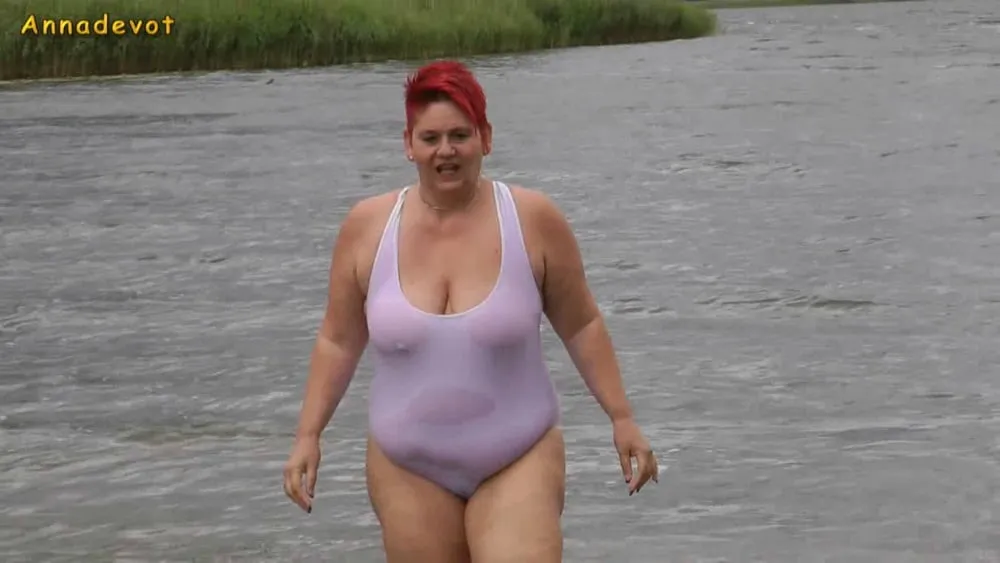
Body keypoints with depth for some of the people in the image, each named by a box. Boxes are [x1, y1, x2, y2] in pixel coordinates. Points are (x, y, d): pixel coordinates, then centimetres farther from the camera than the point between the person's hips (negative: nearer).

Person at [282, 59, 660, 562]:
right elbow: (339, 341, 7)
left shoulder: (533, 220, -6)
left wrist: (621, 418, 3)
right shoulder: (367, 227, -2)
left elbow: (581, 326, 4)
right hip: (408, 471, 2)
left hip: (517, 463, -2)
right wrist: (308, 435, 2)